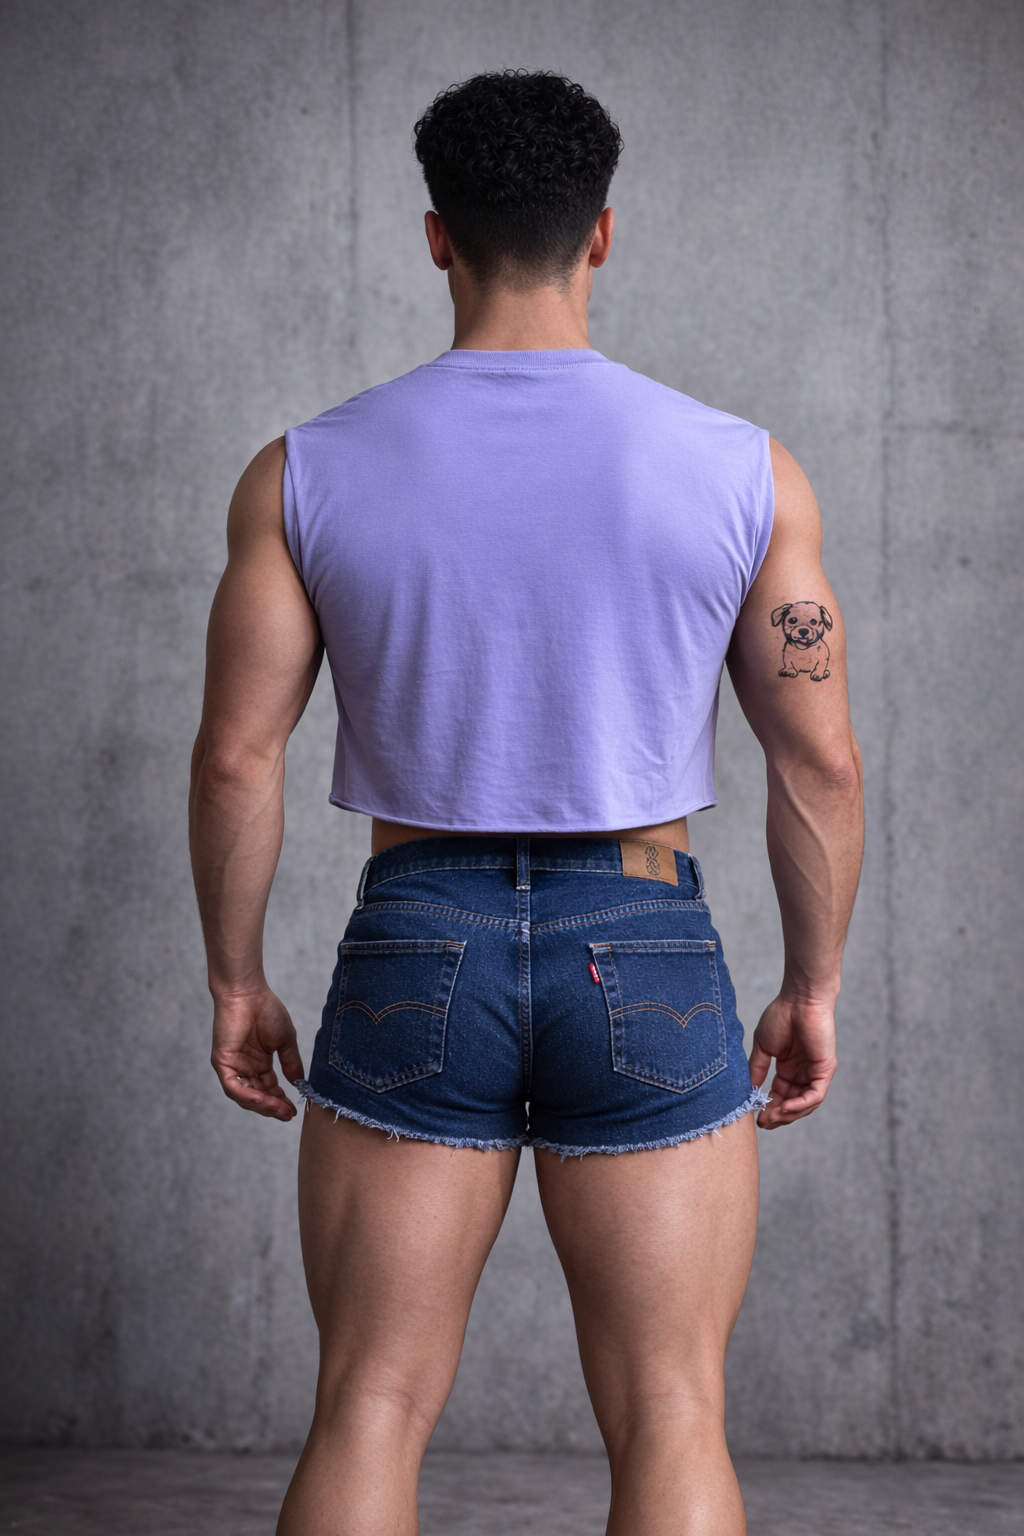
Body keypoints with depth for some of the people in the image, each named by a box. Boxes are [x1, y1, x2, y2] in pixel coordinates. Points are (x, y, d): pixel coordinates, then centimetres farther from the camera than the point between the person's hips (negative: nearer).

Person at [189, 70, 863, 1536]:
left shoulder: (305, 476, -3)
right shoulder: (745, 472, -4)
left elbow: (234, 757, -2)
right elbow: (821, 761, -2)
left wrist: (235, 978, 10)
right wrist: (813, 986, 10)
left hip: (414, 962, 1)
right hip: (649, 965, 0)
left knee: (370, 1410, 8)